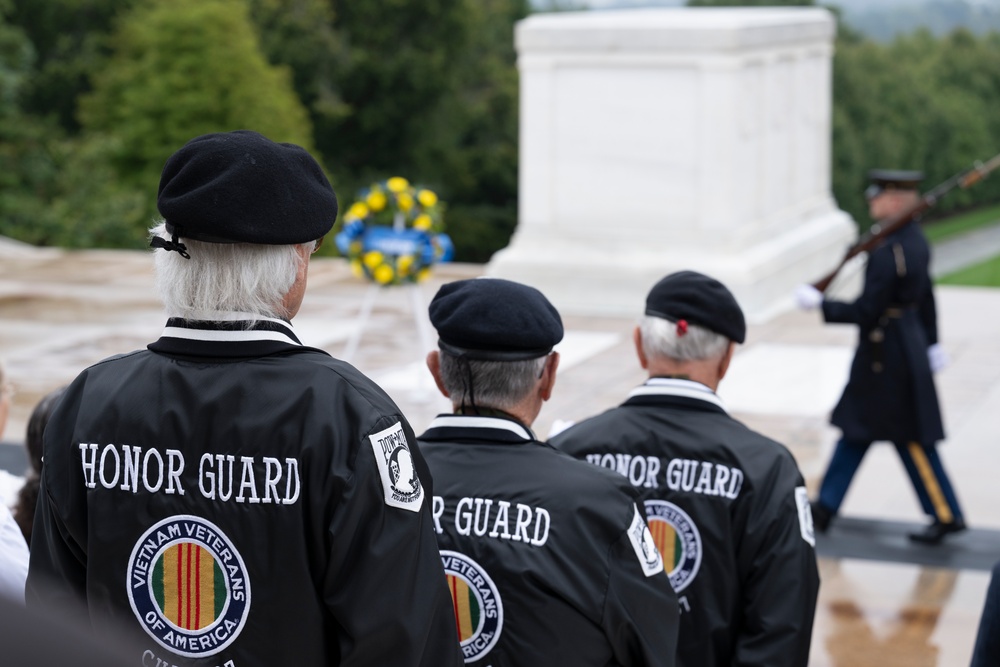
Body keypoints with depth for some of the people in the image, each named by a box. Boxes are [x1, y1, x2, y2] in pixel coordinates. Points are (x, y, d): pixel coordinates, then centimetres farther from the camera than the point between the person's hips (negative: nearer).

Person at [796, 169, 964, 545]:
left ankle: (946, 515, 11)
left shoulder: (886, 253, -24)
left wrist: (819, 303, -12)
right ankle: (824, 509, 22)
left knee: (911, 439, 1)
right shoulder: (915, 240, 5)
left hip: (887, 356, -10)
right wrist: (931, 342, 23)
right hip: (908, 344, 10)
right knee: (855, 432, 15)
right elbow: (926, 296, 14)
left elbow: (865, 312, -22)